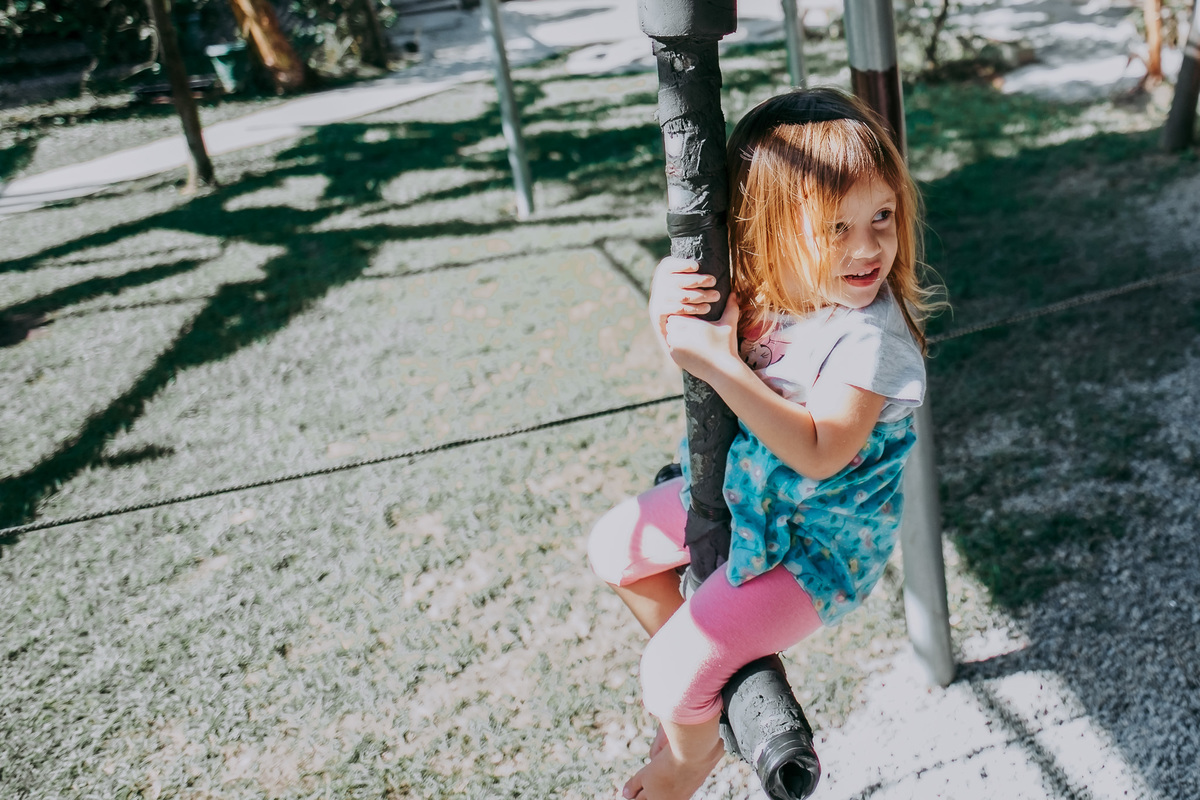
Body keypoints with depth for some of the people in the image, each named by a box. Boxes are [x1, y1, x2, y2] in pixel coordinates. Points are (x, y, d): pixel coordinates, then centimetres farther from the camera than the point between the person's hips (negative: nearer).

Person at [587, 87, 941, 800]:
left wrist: (724, 366, -40)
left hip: (819, 538, -7)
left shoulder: (871, 335, -31)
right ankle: (702, 674, 38)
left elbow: (818, 453, -38)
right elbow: (694, 352, 5)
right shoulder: (762, 287, -11)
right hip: (745, 488, 8)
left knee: (675, 675, -11)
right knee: (615, 545, 18)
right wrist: (670, 312, -19)